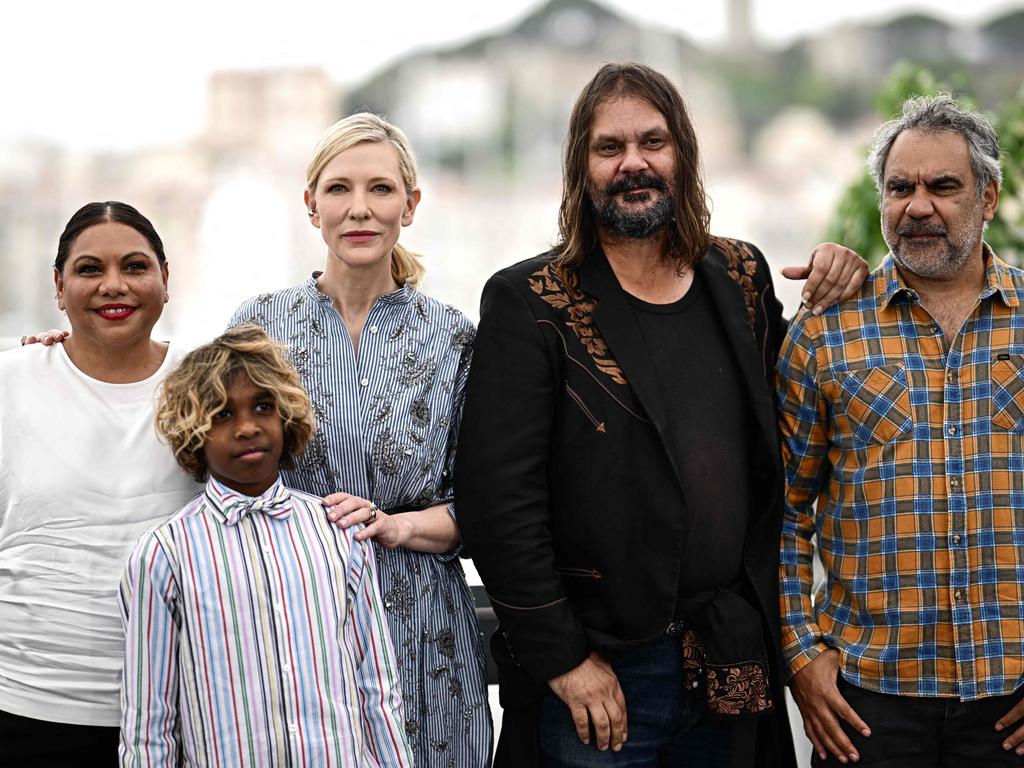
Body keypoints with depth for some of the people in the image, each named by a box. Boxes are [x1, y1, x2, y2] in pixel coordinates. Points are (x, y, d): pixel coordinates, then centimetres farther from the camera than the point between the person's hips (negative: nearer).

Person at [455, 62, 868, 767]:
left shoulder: (742, 279, 8)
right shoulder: (528, 303, -7)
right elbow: (497, 497, -12)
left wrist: (831, 303, 3)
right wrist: (561, 657, -14)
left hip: (732, 667, 5)